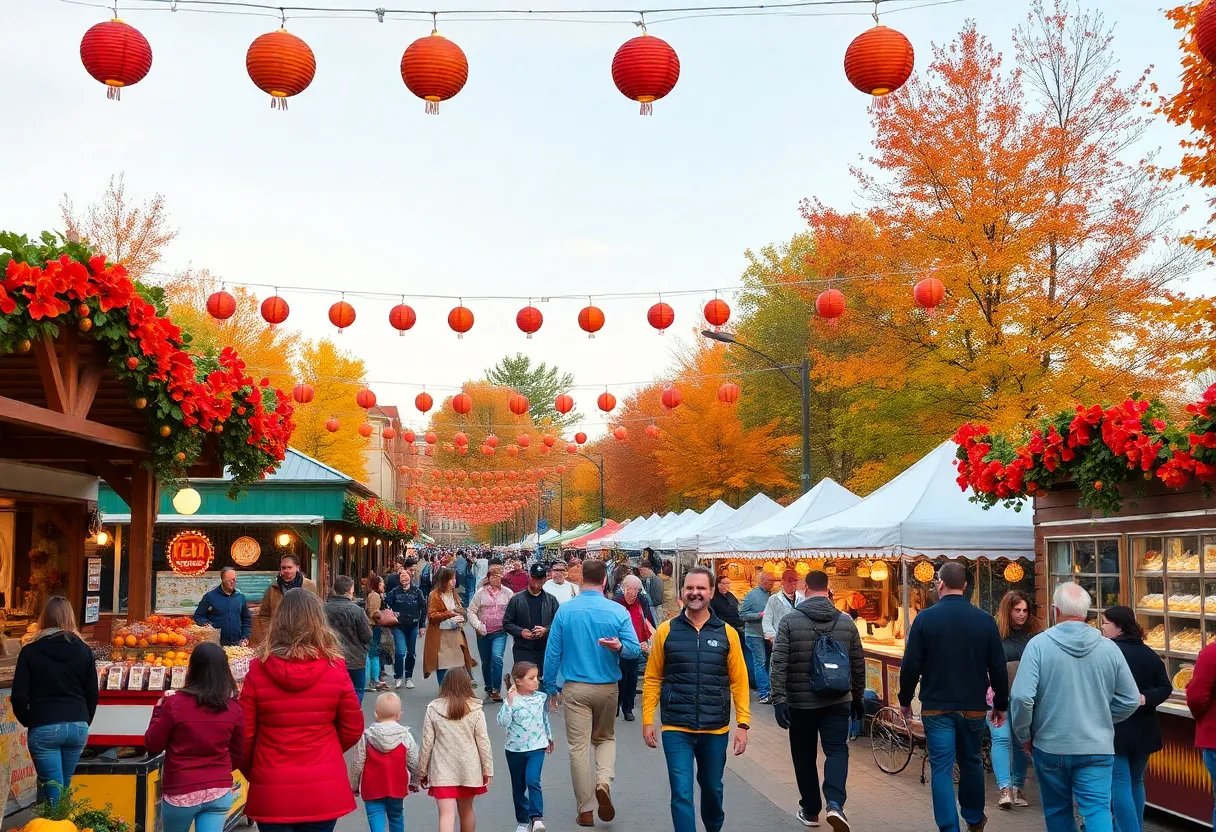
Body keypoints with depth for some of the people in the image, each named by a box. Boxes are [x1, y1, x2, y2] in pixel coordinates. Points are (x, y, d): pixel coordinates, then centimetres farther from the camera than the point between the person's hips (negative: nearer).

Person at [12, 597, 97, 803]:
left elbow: (19, 696, -4)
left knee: (53, 791, 1)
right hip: (78, 727, 3)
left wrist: (28, 721, 13)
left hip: (44, 728, -3)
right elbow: (92, 693, 6)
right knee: (63, 787, 16)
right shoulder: (84, 650, 4)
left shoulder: (30, 651, -4)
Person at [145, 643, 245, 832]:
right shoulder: (234, 709, -5)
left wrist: (160, 709, 9)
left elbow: (152, 746, -2)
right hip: (220, 792, 1)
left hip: (180, 793, -1)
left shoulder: (175, 704, -14)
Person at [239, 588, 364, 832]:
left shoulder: (258, 671, -9)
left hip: (271, 792, 0)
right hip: (323, 791, 0)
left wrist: (250, 772, 16)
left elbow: (244, 735, -3)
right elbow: (353, 730, 1)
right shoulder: (335, 670, -9)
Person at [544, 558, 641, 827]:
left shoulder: (565, 610, -5)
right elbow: (635, 649, -9)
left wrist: (551, 686, 7)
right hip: (607, 687, 1)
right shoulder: (618, 611, -5)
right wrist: (619, 647, -25)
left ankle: (585, 810, 9)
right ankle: (604, 781, -6)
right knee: (606, 738, 20)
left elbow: (552, 652, -2)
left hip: (575, 688, -1)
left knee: (578, 747, 6)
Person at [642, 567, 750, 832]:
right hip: (676, 729, -2)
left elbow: (739, 681, 0)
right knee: (682, 793, -6)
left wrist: (743, 723, -5)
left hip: (716, 729, 2)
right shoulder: (666, 631, -3)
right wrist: (647, 720, -3)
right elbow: (653, 679, 1)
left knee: (712, 787, 21)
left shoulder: (727, 633, -1)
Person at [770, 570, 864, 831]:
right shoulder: (846, 622, 1)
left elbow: (779, 664, -13)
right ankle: (835, 803, -16)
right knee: (837, 750, 5)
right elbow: (858, 664, 7)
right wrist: (857, 697, 18)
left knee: (804, 756, 12)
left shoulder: (790, 621, -7)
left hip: (801, 702, -1)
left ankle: (811, 811, 20)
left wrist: (779, 699, -11)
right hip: (838, 701, 1)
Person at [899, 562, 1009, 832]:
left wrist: (905, 700, 5)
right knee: (971, 762, 20)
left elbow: (911, 665, -8)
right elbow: (998, 667, 0)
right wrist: (1001, 705, 10)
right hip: (974, 707, 3)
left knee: (942, 768, 1)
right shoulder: (984, 619, -4)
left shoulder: (925, 618, -9)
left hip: (937, 708, -3)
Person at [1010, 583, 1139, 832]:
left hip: (1050, 746, 0)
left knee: (1057, 811, 17)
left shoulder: (1039, 645, -11)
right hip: (1097, 748, 1)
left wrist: (1024, 735, 0)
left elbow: (1021, 697, -17)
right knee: (1098, 811, 0)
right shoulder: (1108, 648, -3)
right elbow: (1131, 700, 4)